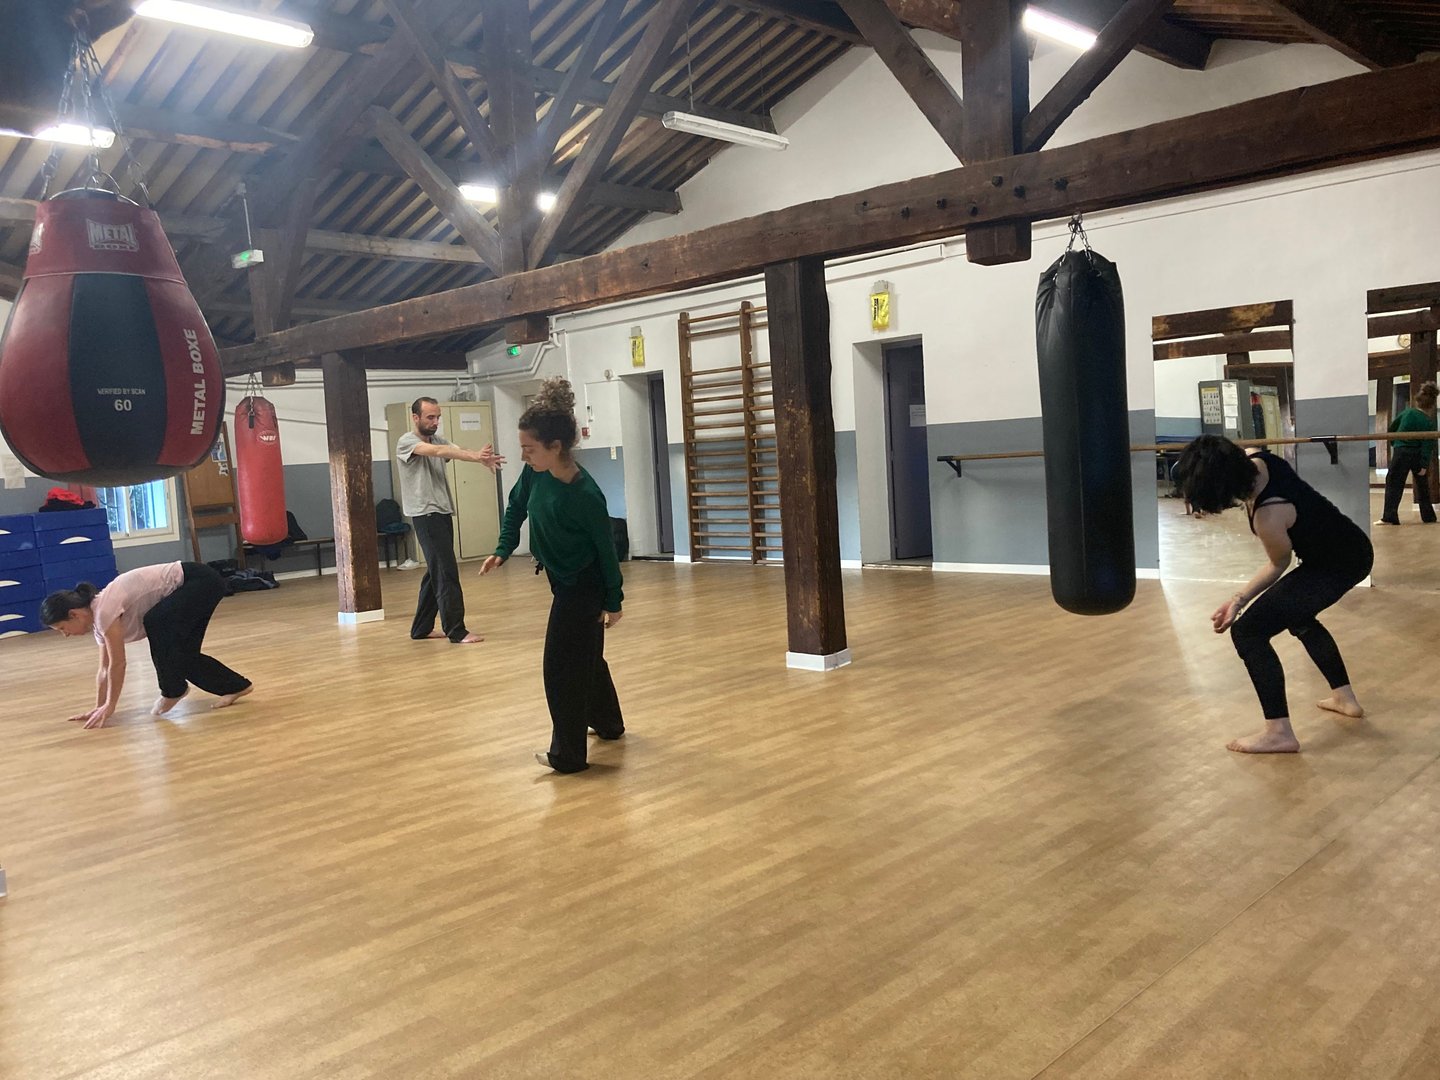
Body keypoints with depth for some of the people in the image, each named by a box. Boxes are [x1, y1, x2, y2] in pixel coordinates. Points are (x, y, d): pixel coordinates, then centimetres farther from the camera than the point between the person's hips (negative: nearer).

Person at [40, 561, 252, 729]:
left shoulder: (104, 610, -20)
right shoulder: (98, 618, 7)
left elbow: (118, 664, -15)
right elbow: (105, 669, 15)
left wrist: (109, 707, -6)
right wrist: (99, 708, 16)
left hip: (202, 581, -9)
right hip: (192, 584, 9)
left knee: (156, 623, -24)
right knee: (183, 655, 4)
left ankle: (173, 689, -7)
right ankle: (236, 686, 18)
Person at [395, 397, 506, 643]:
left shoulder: (438, 440, 15)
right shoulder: (406, 442, -7)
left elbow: (457, 450, -5)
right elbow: (437, 451, -25)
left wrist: (482, 458, -29)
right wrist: (475, 456, -39)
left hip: (443, 513, 8)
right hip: (425, 515, -8)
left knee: (436, 573, 13)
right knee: (447, 573, -11)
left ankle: (421, 628, 23)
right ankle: (456, 631, -8)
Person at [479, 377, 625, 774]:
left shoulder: (585, 495, -30)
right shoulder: (534, 474, -11)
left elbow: (606, 548, -19)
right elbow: (516, 507, 8)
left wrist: (613, 601, -11)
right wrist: (503, 550, -3)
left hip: (582, 587, -8)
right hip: (563, 580, 8)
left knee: (562, 667, -2)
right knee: (586, 655, 23)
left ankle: (567, 754, 12)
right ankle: (608, 723, 44)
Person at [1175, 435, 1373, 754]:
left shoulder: (1268, 517, -35)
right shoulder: (1254, 458, -14)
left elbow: (1278, 564, -14)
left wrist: (1239, 600, -12)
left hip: (1337, 566, -10)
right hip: (1350, 547, 10)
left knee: (1247, 631, -12)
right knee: (1297, 616, 33)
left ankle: (1279, 733, -7)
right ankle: (1345, 698, 43)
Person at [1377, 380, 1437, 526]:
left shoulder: (1407, 413, -5)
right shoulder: (1429, 423, -9)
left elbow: (1392, 428, 6)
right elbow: (1428, 446, -12)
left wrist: (1393, 443, 21)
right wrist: (1424, 465, -12)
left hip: (1401, 453, -1)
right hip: (1418, 457, 1)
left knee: (1393, 484, 0)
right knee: (1422, 486, 15)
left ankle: (1389, 517, -8)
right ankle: (1428, 517, 22)